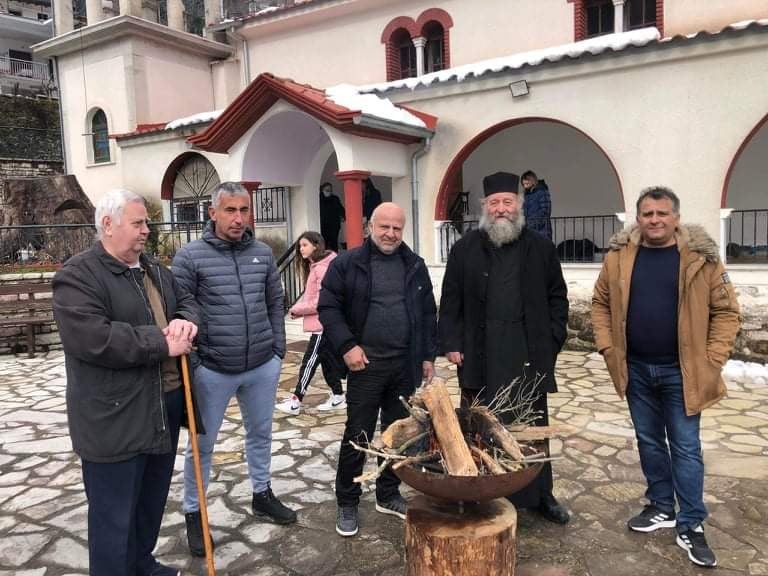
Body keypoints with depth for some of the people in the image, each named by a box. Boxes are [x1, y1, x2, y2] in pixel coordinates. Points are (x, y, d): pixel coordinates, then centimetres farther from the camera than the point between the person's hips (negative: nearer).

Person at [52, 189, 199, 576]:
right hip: (114, 420, -8)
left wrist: (185, 320, -6)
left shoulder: (156, 271, 14)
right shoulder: (77, 275, -13)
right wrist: (162, 343, -20)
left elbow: (187, 301, 19)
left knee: (153, 502, 22)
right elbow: (92, 338, -25)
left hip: (164, 408, 8)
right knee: (114, 517, 4)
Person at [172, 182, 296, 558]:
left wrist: (278, 349, 8)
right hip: (212, 370, -4)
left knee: (260, 434, 20)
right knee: (202, 444, 11)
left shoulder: (263, 253, 3)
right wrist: (189, 362, -9)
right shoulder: (190, 256, -9)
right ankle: (193, 513, 29)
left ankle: (262, 496, 40)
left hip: (262, 367, 4)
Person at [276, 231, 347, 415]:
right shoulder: (314, 266, 15)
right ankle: (338, 397, 22)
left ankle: (296, 400, 4)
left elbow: (322, 301, -21)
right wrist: (297, 308, 0)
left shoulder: (323, 267, -16)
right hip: (321, 322, 9)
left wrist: (297, 309, -12)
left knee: (310, 361, -3)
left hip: (323, 323, -9)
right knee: (328, 360, 14)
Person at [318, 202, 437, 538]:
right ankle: (347, 504, 20)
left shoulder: (415, 266, 8)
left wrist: (428, 356, 7)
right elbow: (328, 307, -4)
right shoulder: (347, 264, -3)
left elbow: (428, 313, 12)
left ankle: (388, 496, 31)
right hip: (366, 365, -4)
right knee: (358, 437, 4)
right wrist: (347, 346, -13)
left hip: (405, 365, 4)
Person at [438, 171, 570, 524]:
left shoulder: (540, 248, 6)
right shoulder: (465, 249, 4)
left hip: (529, 356, 1)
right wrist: (451, 344, -4)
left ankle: (540, 495, 28)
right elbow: (450, 301, 3)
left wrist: (552, 340, 2)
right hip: (481, 357, -1)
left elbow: (557, 297, 10)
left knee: (533, 427, 12)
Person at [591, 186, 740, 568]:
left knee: (685, 447, 5)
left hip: (682, 371, -3)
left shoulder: (701, 257, -7)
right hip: (636, 369, 3)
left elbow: (726, 310, -4)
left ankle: (691, 526, 17)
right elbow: (601, 303, 8)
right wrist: (607, 346, -1)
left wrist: (712, 360, -10)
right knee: (649, 441, 15)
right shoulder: (620, 256, -1)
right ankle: (661, 508, 32)